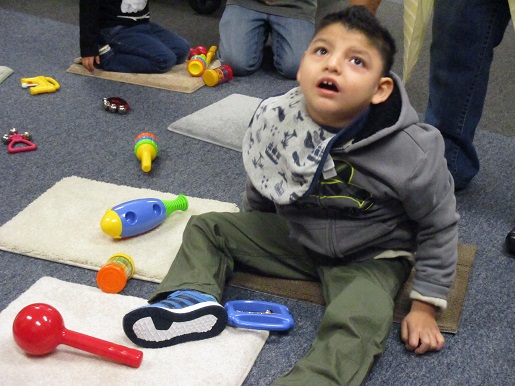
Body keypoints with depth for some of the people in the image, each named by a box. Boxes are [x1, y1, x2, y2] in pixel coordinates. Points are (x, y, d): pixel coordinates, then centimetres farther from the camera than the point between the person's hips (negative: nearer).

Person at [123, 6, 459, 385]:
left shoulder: (412, 151, -28)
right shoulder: (274, 119, -19)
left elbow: (439, 225, -11)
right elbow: (260, 188, 4)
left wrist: (424, 307, -10)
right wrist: (257, 238, 17)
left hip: (370, 257, -4)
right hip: (295, 236, 5)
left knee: (357, 323, -34)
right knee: (206, 227, 1)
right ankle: (195, 299, -20)